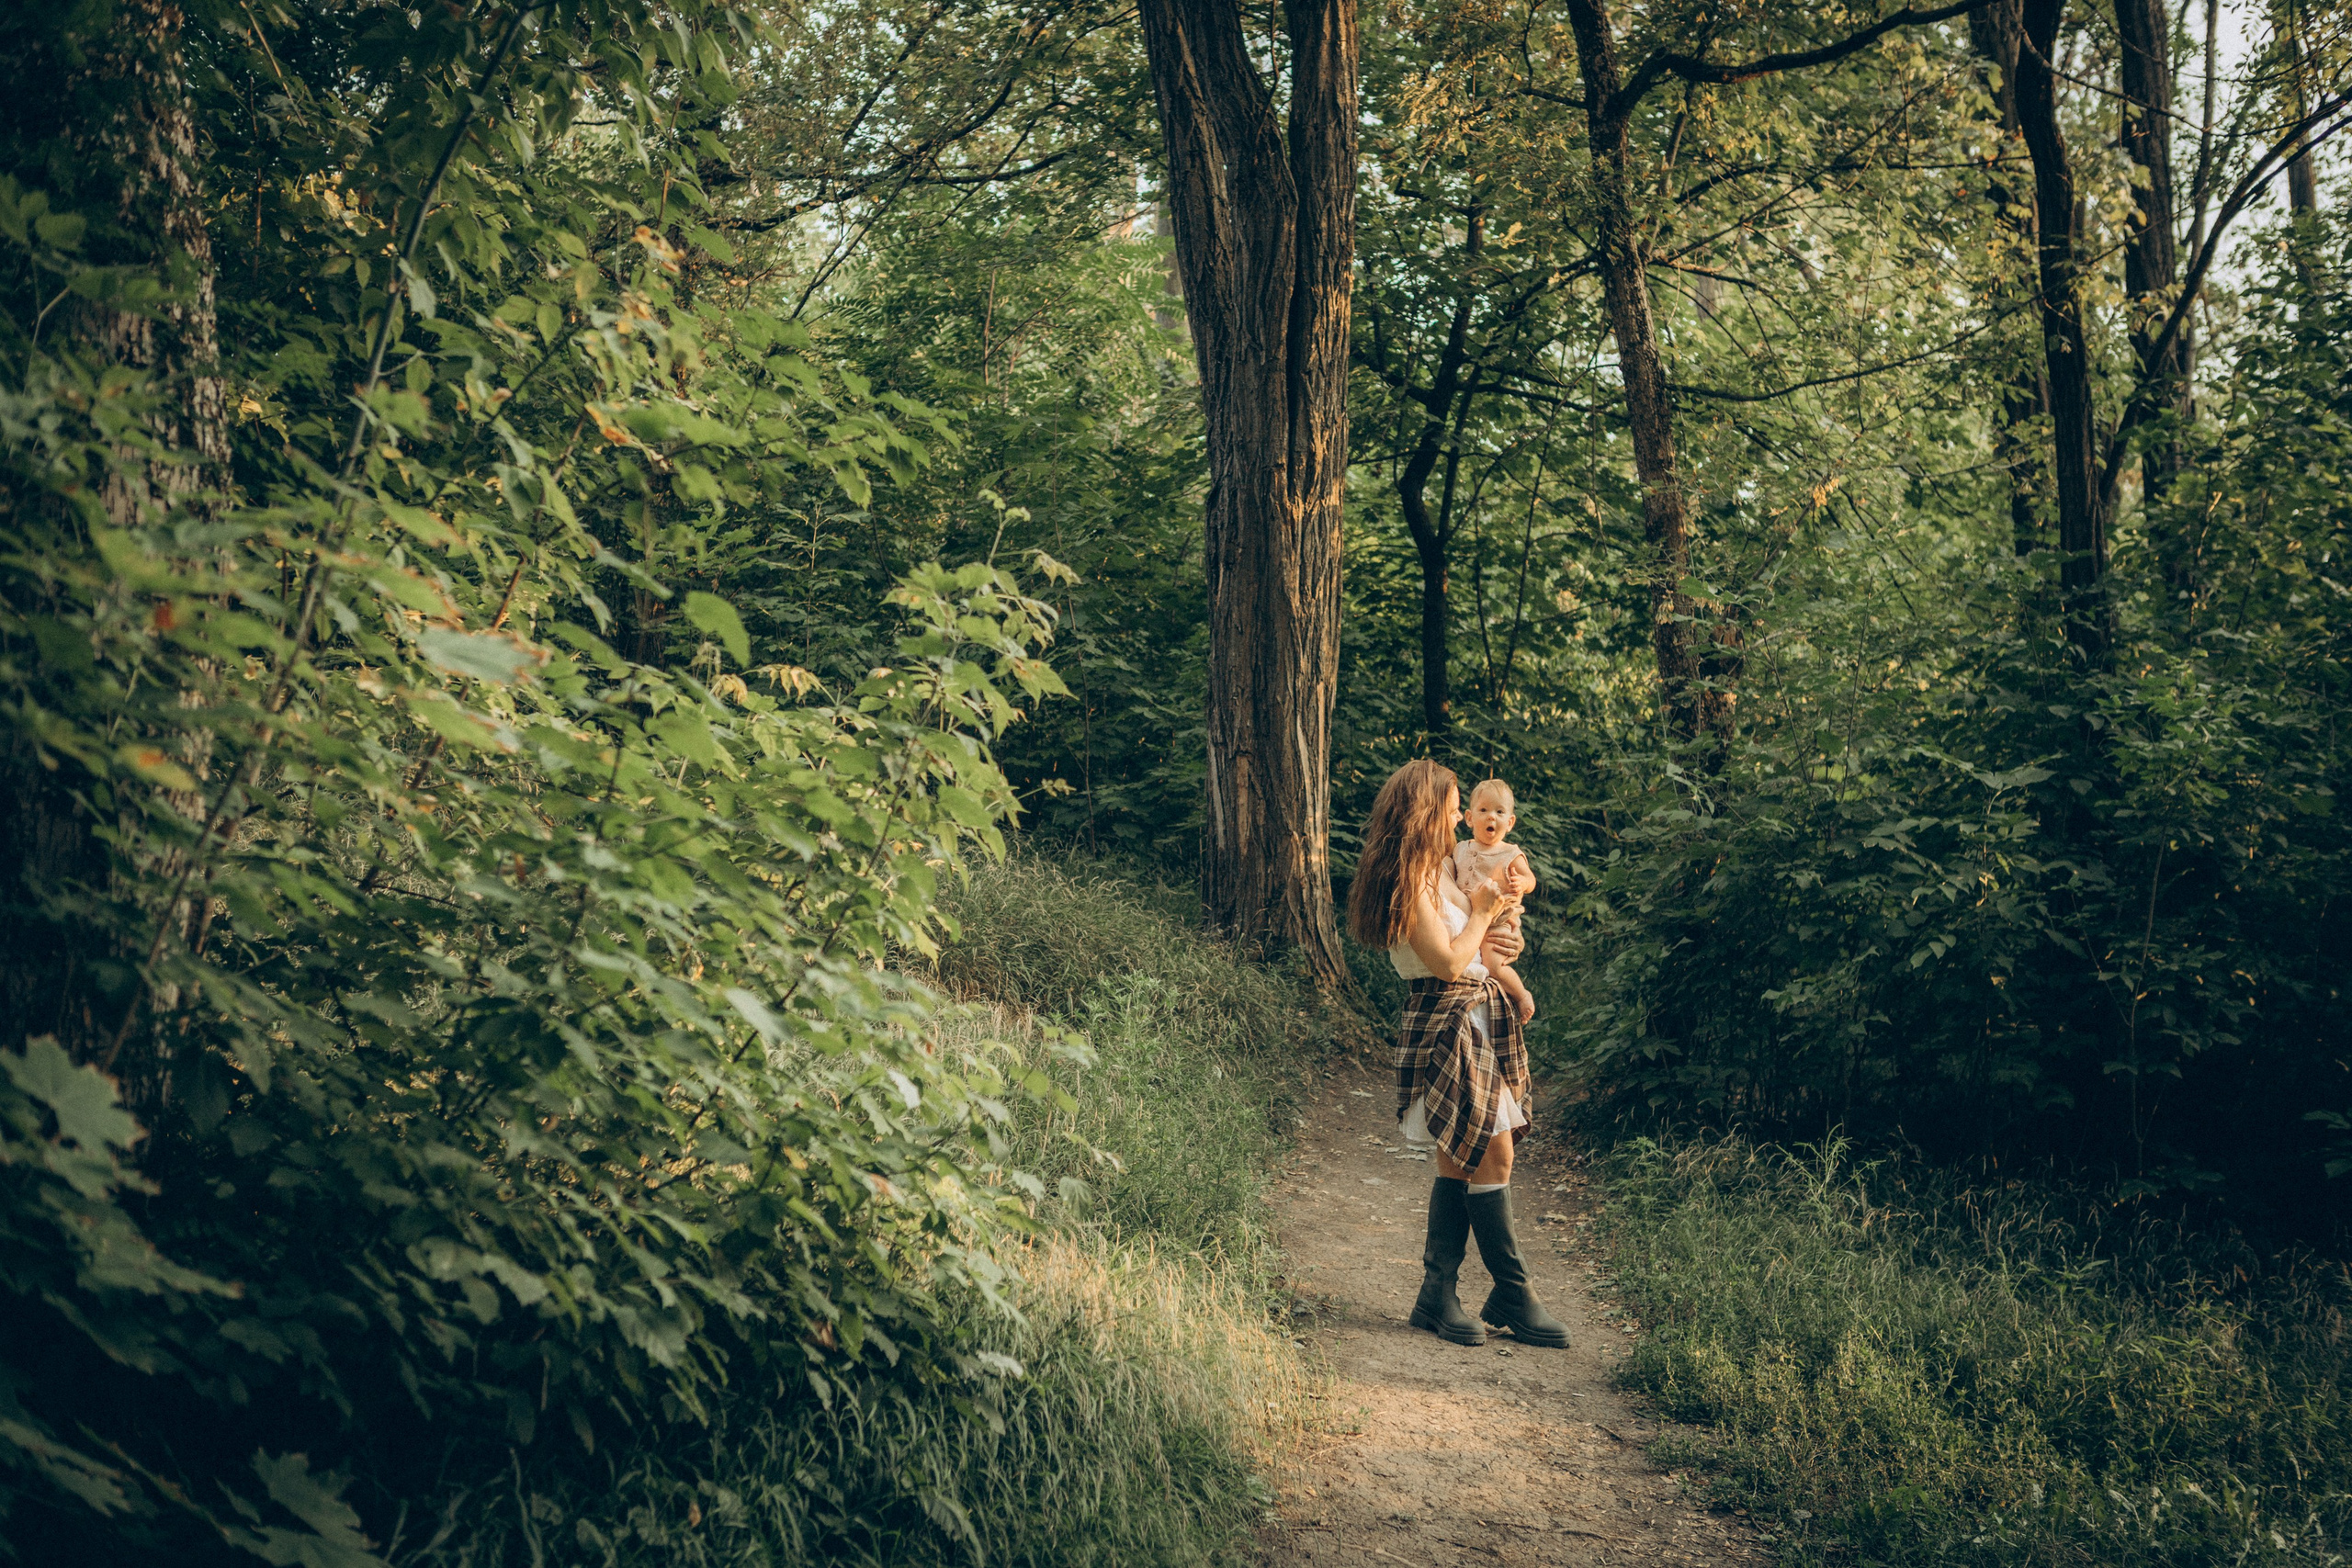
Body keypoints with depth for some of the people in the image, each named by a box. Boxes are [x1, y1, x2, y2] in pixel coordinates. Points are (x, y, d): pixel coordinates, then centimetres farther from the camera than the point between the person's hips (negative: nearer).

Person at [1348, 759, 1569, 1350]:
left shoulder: (1433, 873, 16)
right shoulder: (1411, 881, -16)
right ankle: (1512, 1296, 3)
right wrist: (1481, 913, -5)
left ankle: (1438, 1295, 10)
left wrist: (1492, 905, 11)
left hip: (1476, 1018, 10)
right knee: (1492, 1157, -6)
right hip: (1447, 1021, -10)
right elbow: (1447, 960, -19)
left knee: (1461, 1161, 7)